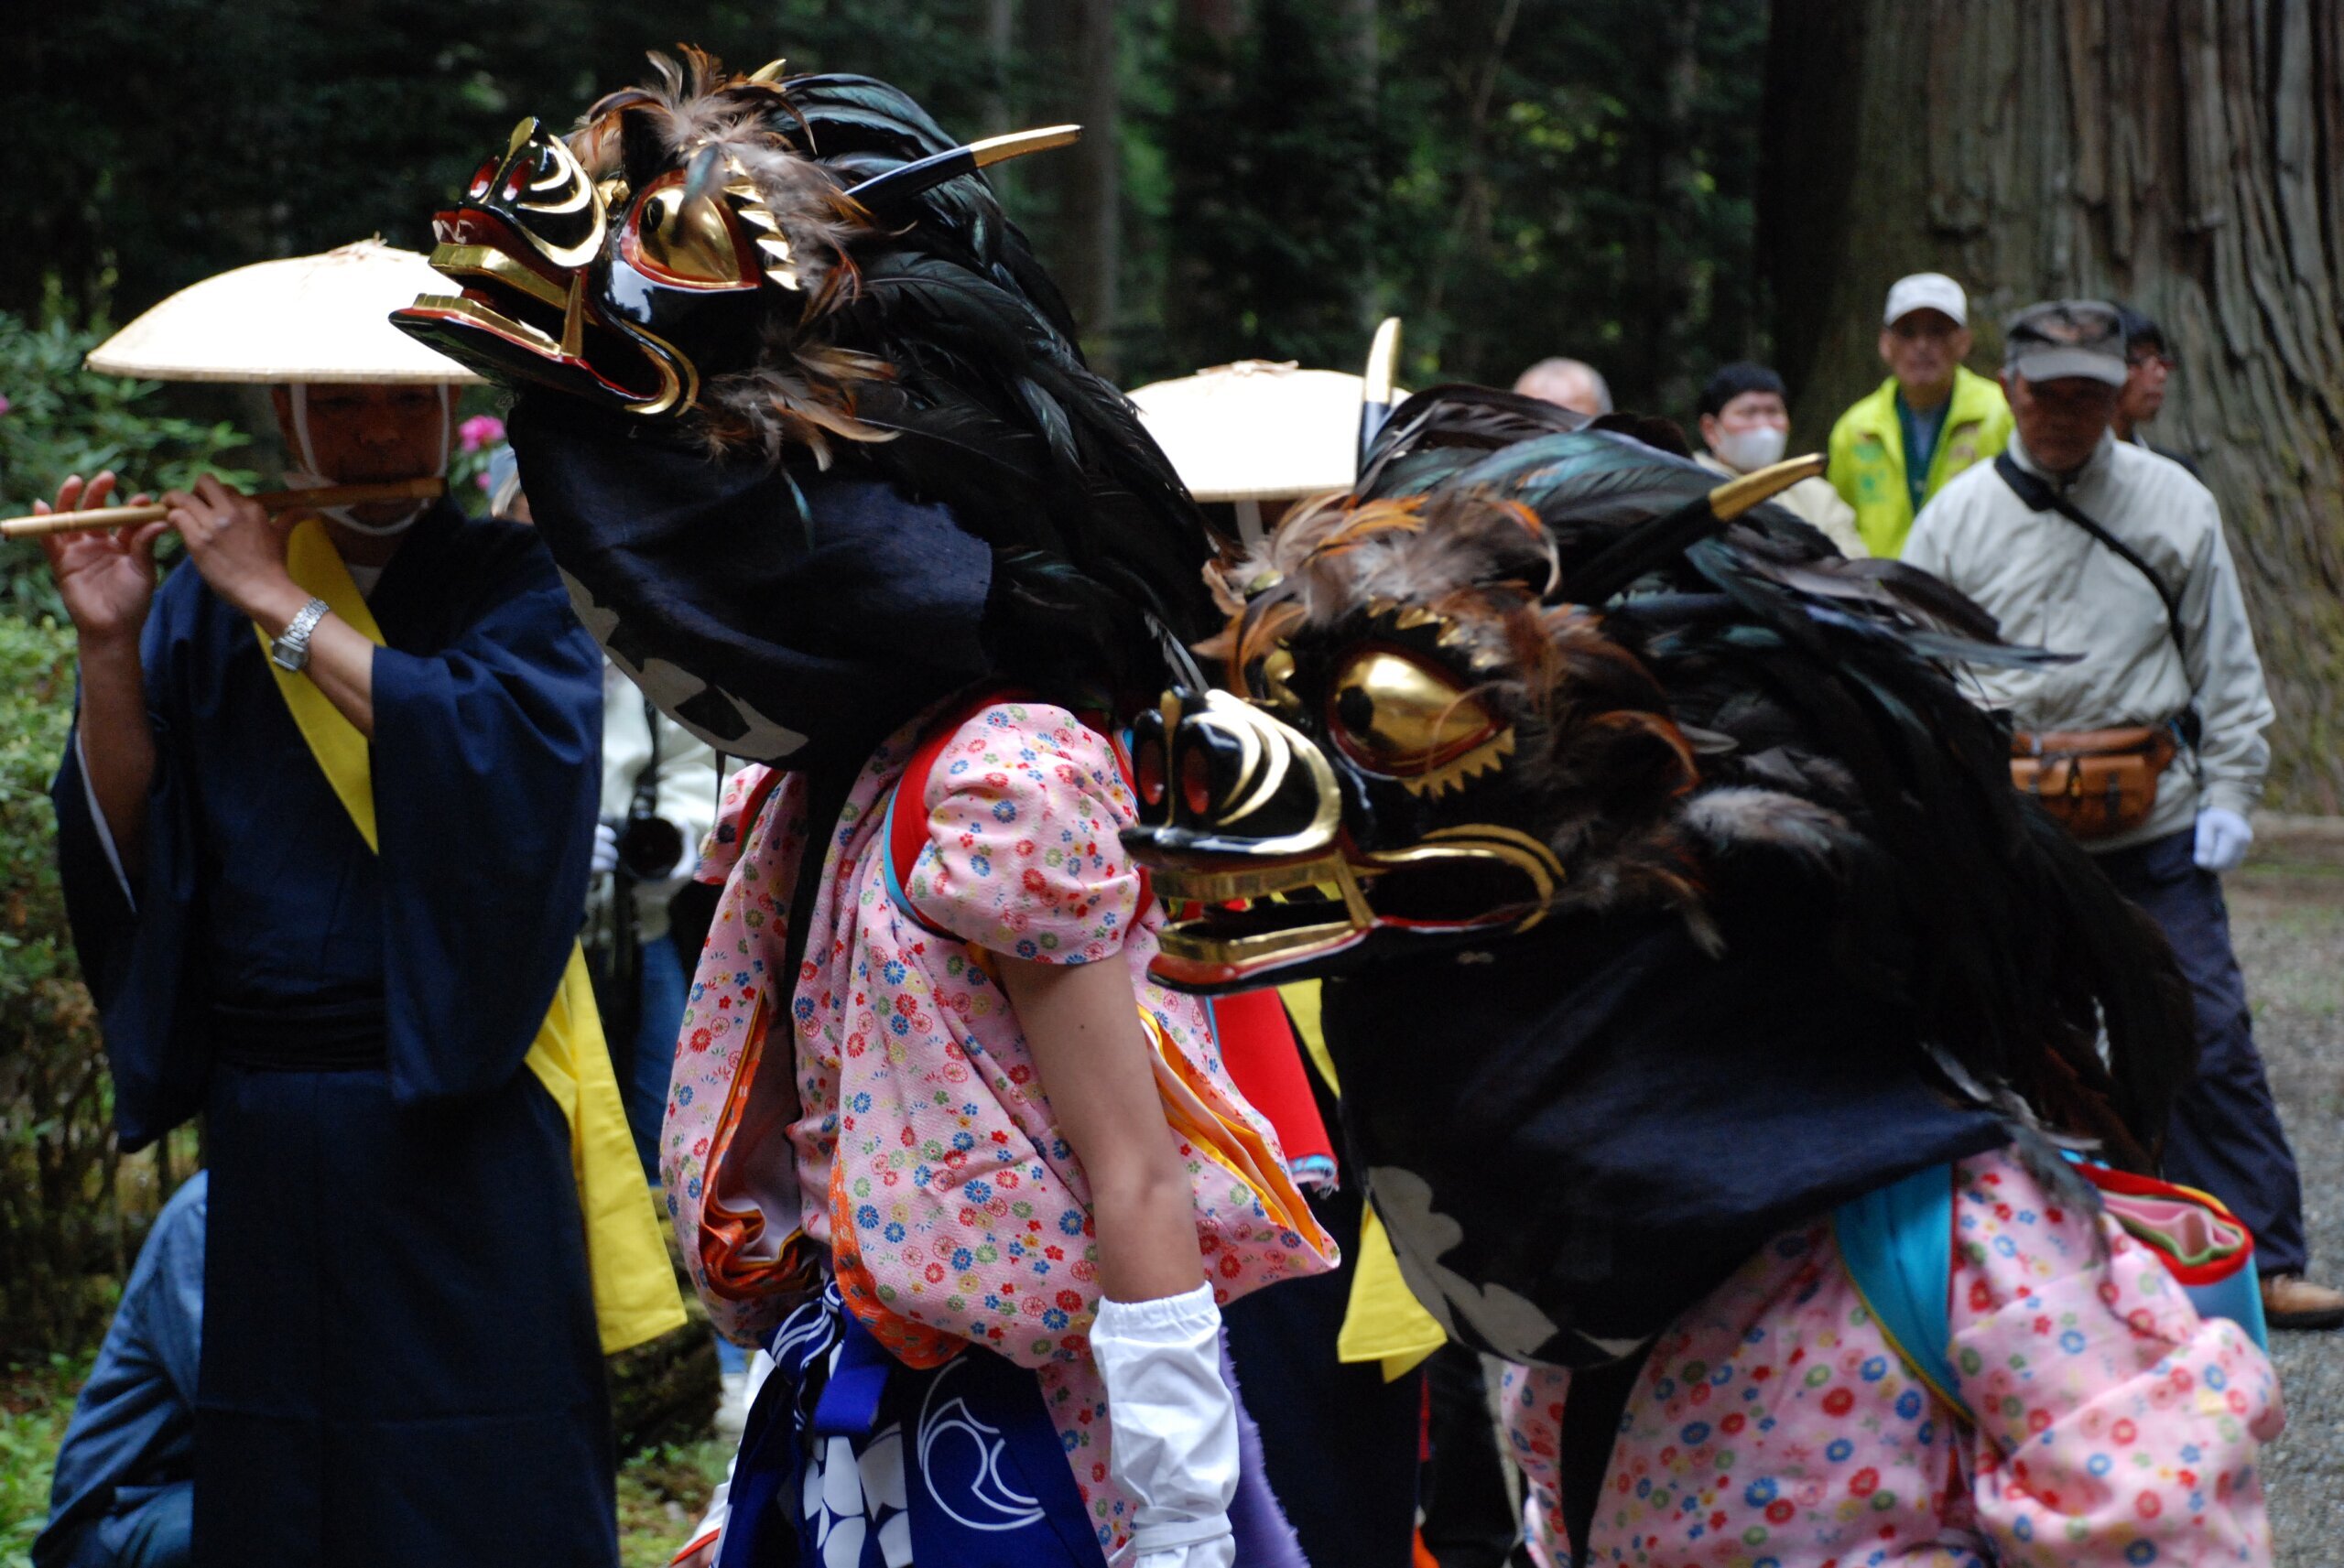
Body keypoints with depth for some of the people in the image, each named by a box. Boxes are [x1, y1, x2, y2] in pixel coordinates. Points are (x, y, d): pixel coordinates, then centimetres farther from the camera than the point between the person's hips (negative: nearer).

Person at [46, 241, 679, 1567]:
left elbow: (504, 756, -21)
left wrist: (284, 609, -16)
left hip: (463, 1129, -3)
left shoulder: (509, 588, 0)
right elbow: (125, 850, 3)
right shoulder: (206, 606, 9)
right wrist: (110, 648, -11)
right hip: (269, 1142, 3)